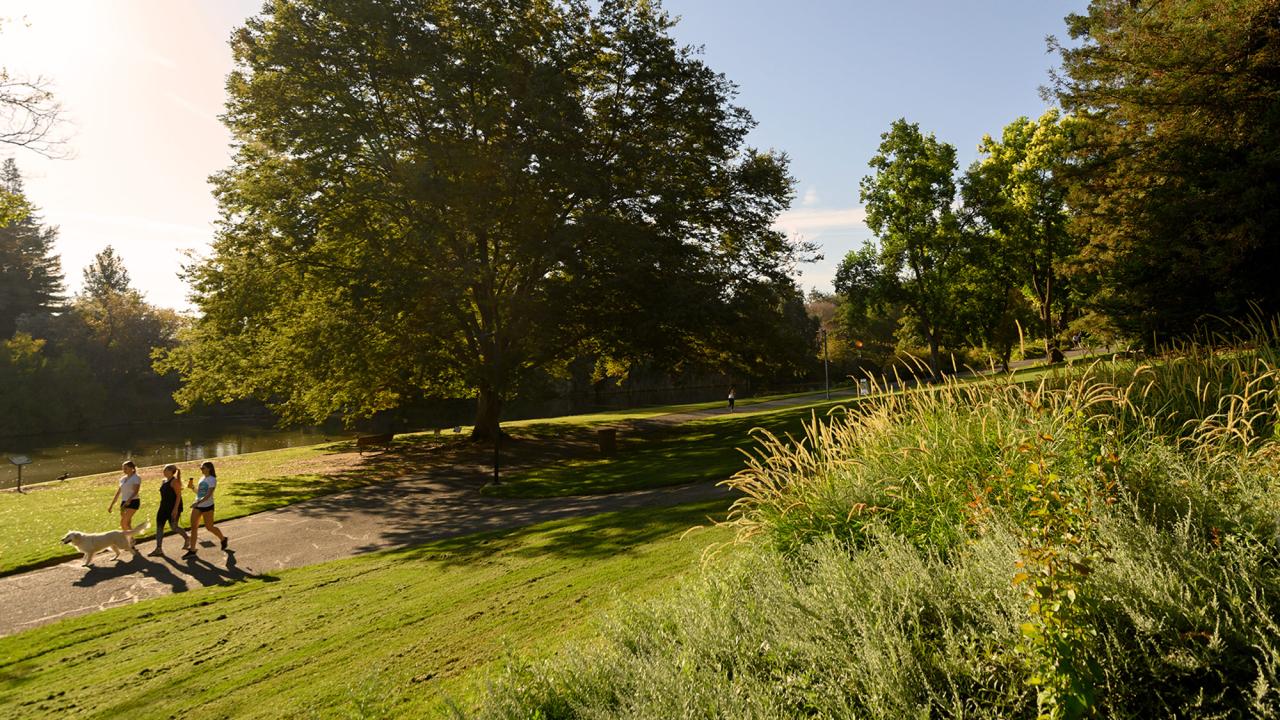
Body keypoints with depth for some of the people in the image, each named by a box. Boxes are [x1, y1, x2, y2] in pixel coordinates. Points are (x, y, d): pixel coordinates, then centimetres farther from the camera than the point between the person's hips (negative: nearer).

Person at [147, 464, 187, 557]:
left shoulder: (175, 481, -14)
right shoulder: (163, 481, 12)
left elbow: (179, 495, -18)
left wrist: (176, 509, -23)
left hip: (173, 507, -9)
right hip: (164, 507, 9)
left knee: (173, 527, -4)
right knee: (159, 527, 3)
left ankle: (186, 538, 23)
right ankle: (159, 549, 5)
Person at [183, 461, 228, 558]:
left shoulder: (212, 480, -12)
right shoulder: (202, 479, 12)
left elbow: (208, 495, -21)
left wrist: (198, 502, -32)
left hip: (207, 506, -7)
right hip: (197, 506, 7)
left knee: (209, 527, 3)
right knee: (193, 527, 0)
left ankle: (223, 539, 29)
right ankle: (192, 550, 3)